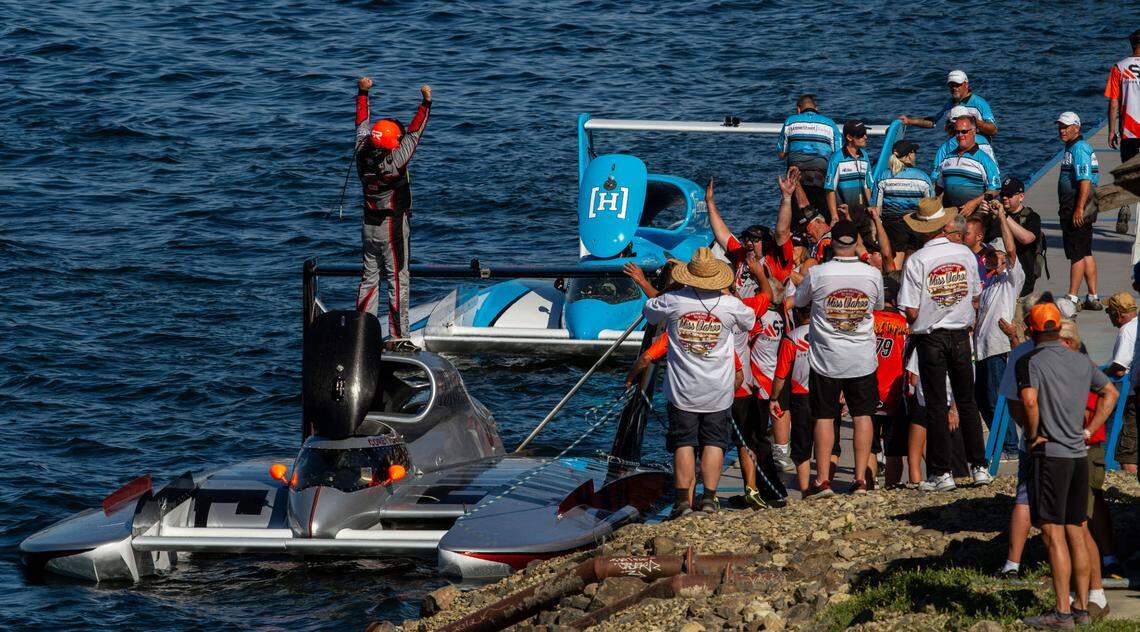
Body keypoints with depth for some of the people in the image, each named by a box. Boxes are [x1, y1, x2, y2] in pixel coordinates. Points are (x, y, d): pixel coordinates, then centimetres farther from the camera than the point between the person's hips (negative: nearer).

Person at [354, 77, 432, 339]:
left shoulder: (363, 155, -8)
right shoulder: (394, 162, -24)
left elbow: (362, 124, 5)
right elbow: (414, 132, -18)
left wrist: (362, 92, 15)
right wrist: (426, 102, -13)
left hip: (369, 226, 6)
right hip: (394, 228, -6)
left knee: (369, 277, 15)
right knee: (398, 280, 0)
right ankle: (398, 335, 1)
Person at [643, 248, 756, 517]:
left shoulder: (672, 301, -10)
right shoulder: (730, 305, -9)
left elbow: (648, 311, 12)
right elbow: (751, 319, 14)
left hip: (682, 390, 0)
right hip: (718, 392, 0)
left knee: (684, 444, 4)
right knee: (714, 443, 7)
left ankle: (683, 498, -2)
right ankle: (709, 497, 0)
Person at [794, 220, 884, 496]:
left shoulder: (817, 274, -12)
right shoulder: (873, 274, -7)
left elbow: (798, 300, 6)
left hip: (826, 357, -1)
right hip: (863, 359, 1)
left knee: (824, 417, 6)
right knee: (862, 415, 9)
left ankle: (822, 480, 5)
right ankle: (861, 478, 8)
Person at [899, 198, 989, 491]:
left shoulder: (916, 261, -15)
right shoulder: (965, 254, -2)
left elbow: (912, 311, -15)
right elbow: (975, 298, 8)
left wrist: (915, 327, 6)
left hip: (931, 338, -3)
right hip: (961, 335, 3)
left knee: (936, 406, 3)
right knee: (967, 402, 12)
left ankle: (941, 473, 4)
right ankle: (979, 467, 12)